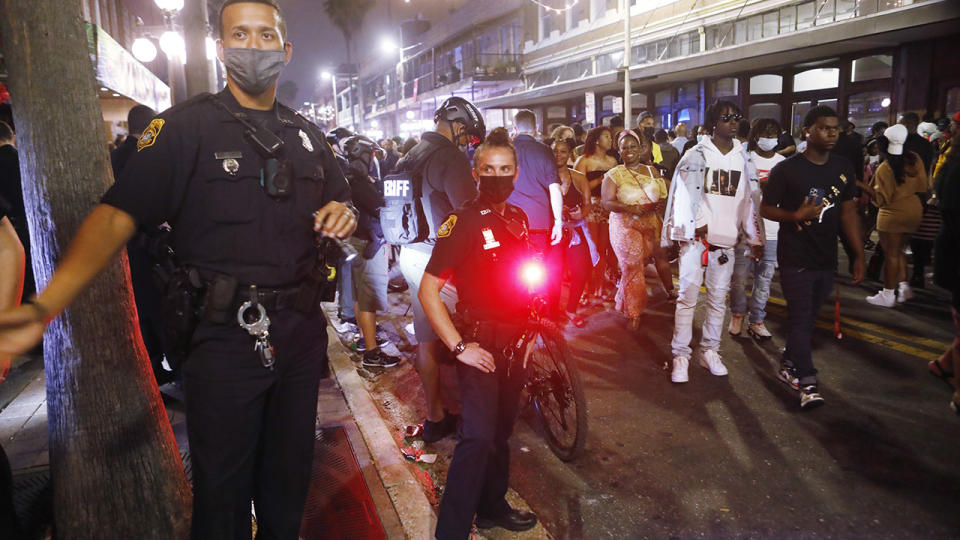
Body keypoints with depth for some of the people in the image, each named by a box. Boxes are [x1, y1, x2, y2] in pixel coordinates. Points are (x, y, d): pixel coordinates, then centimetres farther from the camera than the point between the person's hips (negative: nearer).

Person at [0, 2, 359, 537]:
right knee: (223, 496, 9)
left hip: (303, 332, 4)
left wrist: (343, 216, -4)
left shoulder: (307, 135, 11)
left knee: (289, 483, 17)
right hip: (226, 338, -4)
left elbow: (340, 210, 22)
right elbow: (117, 214, -15)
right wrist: (45, 306, -30)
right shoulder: (187, 126, -4)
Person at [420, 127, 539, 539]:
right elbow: (428, 289, -19)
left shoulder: (518, 220, 7)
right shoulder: (463, 222, -15)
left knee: (501, 431, 18)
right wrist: (458, 346, -22)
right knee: (478, 437, -10)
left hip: (514, 342, 7)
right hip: (480, 345, -7)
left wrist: (528, 332, 15)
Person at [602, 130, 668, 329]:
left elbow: (664, 196, 12)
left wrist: (660, 204, -12)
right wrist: (629, 208, -23)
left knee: (633, 268, 8)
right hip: (625, 227, -3)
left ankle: (624, 304, 32)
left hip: (650, 226, 3)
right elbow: (607, 202, -9)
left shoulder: (652, 171, 11)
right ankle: (634, 314, 10)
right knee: (633, 269, -3)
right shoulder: (614, 175, 0)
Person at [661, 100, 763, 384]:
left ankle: (710, 351, 22)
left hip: (726, 238, 4)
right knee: (688, 296, -4)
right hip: (695, 236, -4)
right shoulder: (697, 155, -1)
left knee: (718, 297, 10)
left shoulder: (743, 158, 11)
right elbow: (687, 193, -11)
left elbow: (750, 200, 12)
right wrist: (699, 222, -22)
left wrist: (755, 238, 8)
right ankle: (681, 355, 4)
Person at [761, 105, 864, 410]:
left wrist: (859, 254, 7)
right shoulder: (787, 169, -7)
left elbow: (848, 213, 11)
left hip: (826, 259, 5)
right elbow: (766, 209, -3)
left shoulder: (843, 169, 8)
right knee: (800, 318, -6)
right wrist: (796, 215, -22)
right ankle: (808, 383, -2)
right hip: (795, 258, -5)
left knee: (808, 317, 13)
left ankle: (788, 365, 29)